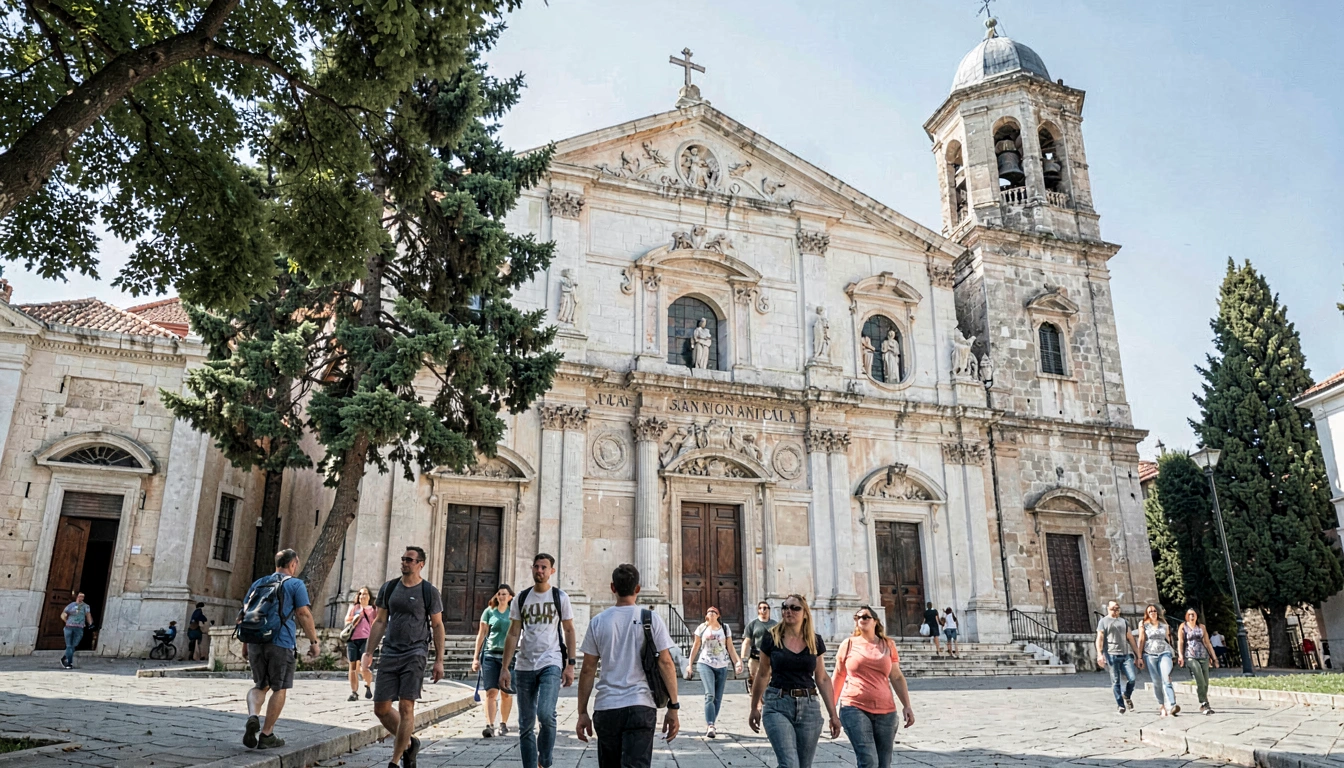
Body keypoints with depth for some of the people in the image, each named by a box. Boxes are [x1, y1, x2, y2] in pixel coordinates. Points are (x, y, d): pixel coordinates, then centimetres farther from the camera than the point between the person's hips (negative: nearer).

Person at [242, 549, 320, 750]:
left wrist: (245, 643, 21)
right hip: (281, 643, -5)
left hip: (256, 641, 5)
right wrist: (313, 641, -3)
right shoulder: (296, 584, -1)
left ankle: (253, 717, -8)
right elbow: (304, 614, -8)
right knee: (279, 689, 7)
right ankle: (266, 735, 7)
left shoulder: (257, 583, 15)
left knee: (260, 685, 18)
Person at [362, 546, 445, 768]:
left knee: (406, 707, -8)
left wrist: (439, 660, -4)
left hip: (415, 654, -4)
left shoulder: (428, 591, -2)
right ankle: (409, 743, 25)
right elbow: (380, 622, 12)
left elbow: (437, 626, 1)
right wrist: (368, 652, 4)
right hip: (389, 654, 4)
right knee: (381, 708, 3)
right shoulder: (389, 588, 8)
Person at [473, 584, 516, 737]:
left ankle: (503, 724, 19)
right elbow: (481, 635, 9)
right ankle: (489, 725, -11)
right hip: (490, 655, 0)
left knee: (505, 693, 6)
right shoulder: (489, 611, 7)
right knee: (491, 691, -8)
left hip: (509, 655, 0)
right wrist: (476, 657, 6)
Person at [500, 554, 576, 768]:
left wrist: (570, 665, -4)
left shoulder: (560, 597, 2)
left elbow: (569, 631, 3)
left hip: (551, 664, -3)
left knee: (545, 714, -20)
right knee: (526, 725, 7)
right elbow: (513, 634, 6)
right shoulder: (521, 598, 7)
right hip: (525, 666, 3)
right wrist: (505, 668, 0)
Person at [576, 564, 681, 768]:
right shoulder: (651, 619, 0)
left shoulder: (598, 622, 4)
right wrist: (673, 707, 1)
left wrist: (582, 712, 10)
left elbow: (588, 670, 4)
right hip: (640, 706, -2)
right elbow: (666, 663, -3)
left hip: (606, 707, 2)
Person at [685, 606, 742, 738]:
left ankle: (709, 724, 19)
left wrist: (737, 662, -5)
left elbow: (730, 648, 6)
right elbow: (696, 647, 11)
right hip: (705, 664, -2)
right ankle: (710, 727, -23)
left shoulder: (725, 628, 6)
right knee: (709, 695, -18)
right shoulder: (702, 628, 3)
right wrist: (690, 664, 11)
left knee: (718, 698, 5)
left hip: (722, 666, 3)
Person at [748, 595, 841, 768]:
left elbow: (823, 679, 9)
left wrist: (833, 715, 6)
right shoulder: (771, 638, -2)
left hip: (809, 707, 3)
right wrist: (754, 708, 12)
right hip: (778, 707, -3)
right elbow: (762, 675, 8)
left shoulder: (815, 641, 4)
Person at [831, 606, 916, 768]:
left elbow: (897, 678, 12)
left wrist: (907, 706, 4)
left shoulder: (888, 644, 9)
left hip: (885, 712, 3)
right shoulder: (848, 644, 5)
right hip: (855, 709, -3)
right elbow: (838, 677, 9)